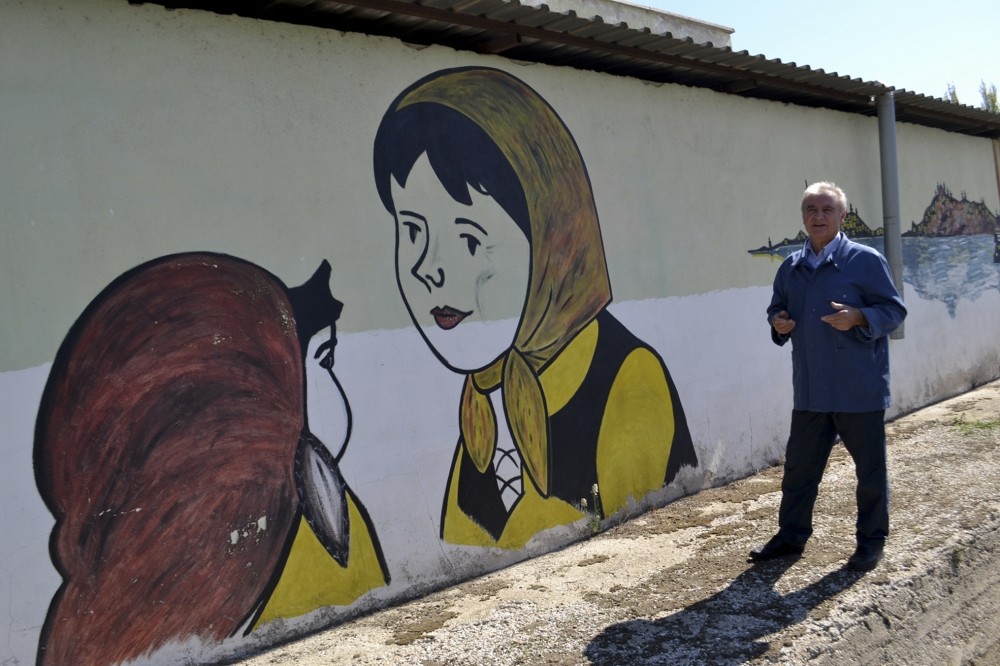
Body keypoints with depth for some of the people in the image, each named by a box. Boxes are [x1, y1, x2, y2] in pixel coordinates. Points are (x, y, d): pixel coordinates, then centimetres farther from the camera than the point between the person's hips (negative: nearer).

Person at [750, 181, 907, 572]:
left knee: (870, 468, 7)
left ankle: (871, 540, 23)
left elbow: (893, 310, -5)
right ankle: (792, 535, 26)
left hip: (859, 389, -4)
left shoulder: (866, 260, -6)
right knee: (799, 464, 12)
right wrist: (778, 323, -4)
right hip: (810, 389, 5)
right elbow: (777, 309, 19)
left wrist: (858, 317, -23)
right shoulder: (791, 268, 9)